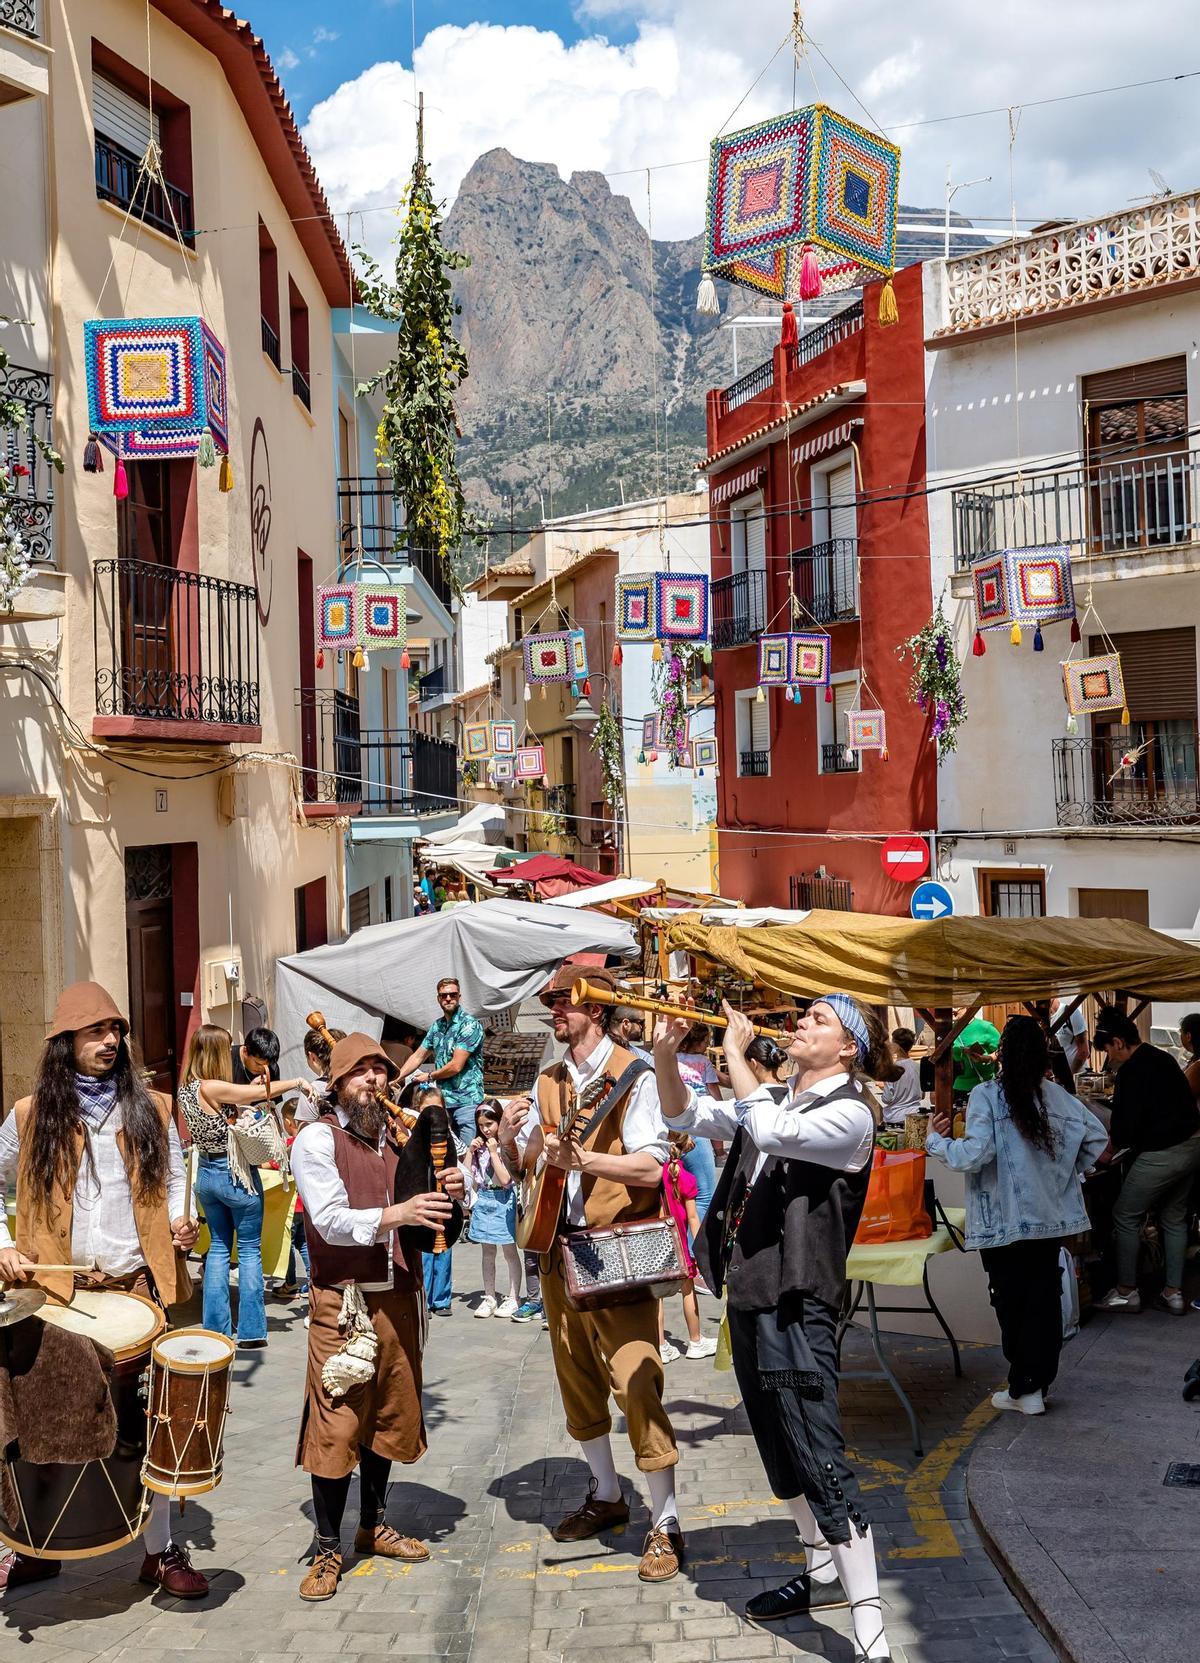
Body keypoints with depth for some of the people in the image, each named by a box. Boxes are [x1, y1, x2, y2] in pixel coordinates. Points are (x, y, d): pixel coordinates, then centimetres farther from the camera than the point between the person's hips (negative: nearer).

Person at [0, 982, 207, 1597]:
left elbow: (174, 1179, 14)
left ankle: (161, 1549, 16)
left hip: (140, 1284, 1)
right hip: (58, 1289, 0)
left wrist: (181, 1222, -5)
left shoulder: (151, 1109, 6)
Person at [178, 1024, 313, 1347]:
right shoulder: (213, 1088, -23)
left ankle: (215, 1327, 18)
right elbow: (264, 1091, -19)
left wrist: (244, 1100, 3)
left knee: (218, 1248, 17)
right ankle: (250, 1332, 7)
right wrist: (299, 1082, -4)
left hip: (206, 1173, 8)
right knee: (249, 1250, 4)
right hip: (236, 1173, -8)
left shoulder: (186, 1090, 2)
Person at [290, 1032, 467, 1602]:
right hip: (343, 1301, -6)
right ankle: (327, 1549, 7)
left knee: (389, 1416, 14)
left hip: (399, 1296, 6)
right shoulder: (318, 1138, -7)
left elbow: (424, 1223, 15)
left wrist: (447, 1194, -8)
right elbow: (331, 1221, -18)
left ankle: (373, 1526, 30)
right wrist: (396, 1213, -32)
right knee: (336, 1424, -4)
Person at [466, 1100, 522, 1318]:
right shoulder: (479, 1145, 8)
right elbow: (467, 1175, 7)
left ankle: (513, 1298, 9)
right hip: (483, 1200, 6)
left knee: (509, 1250, 2)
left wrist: (493, 1152, -18)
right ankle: (489, 1298, 18)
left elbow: (505, 1179, -17)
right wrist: (470, 1151, -2)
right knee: (488, 1252, 11)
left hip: (503, 1201, -6)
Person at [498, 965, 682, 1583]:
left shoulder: (633, 1076, -9)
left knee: (635, 1384, -10)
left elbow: (651, 1167, -18)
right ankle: (606, 1496, 32)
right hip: (560, 1247, 7)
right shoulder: (549, 1083, 13)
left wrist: (583, 1159, -29)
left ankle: (665, 1525, -1)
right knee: (577, 1382, 15)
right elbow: (524, 1164, 16)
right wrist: (510, 1140, -5)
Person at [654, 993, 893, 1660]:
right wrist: (666, 1052, -2)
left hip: (796, 1304, -9)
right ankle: (823, 1574, 37)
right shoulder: (779, 1104, 14)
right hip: (749, 1297, 9)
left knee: (821, 1464, -12)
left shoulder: (849, 1113, -11)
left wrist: (737, 1052, -18)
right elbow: (687, 1115, 16)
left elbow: (771, 1130, -28)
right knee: (781, 1453, 20)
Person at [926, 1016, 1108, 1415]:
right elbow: (1097, 1137, 4)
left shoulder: (986, 1096, -14)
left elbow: (975, 1154, -22)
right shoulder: (1058, 1095, 1)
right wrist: (1067, 1173, 17)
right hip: (1051, 1217, 4)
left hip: (1005, 1221, -4)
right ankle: (1041, 1382, 18)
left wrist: (935, 1141, -6)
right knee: (1044, 1299, 11)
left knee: (1013, 1305, 6)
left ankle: (1024, 1389, 11)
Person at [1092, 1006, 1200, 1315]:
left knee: (1126, 1218, 5)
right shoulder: (1164, 1059, 11)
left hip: (1160, 1155, -9)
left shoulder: (1131, 1072, -16)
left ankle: (1126, 1292, 11)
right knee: (1174, 1219, 18)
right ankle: (1173, 1293, 21)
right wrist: (1116, 1131, 23)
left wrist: (1109, 1150, 3)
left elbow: (1125, 1124, -17)